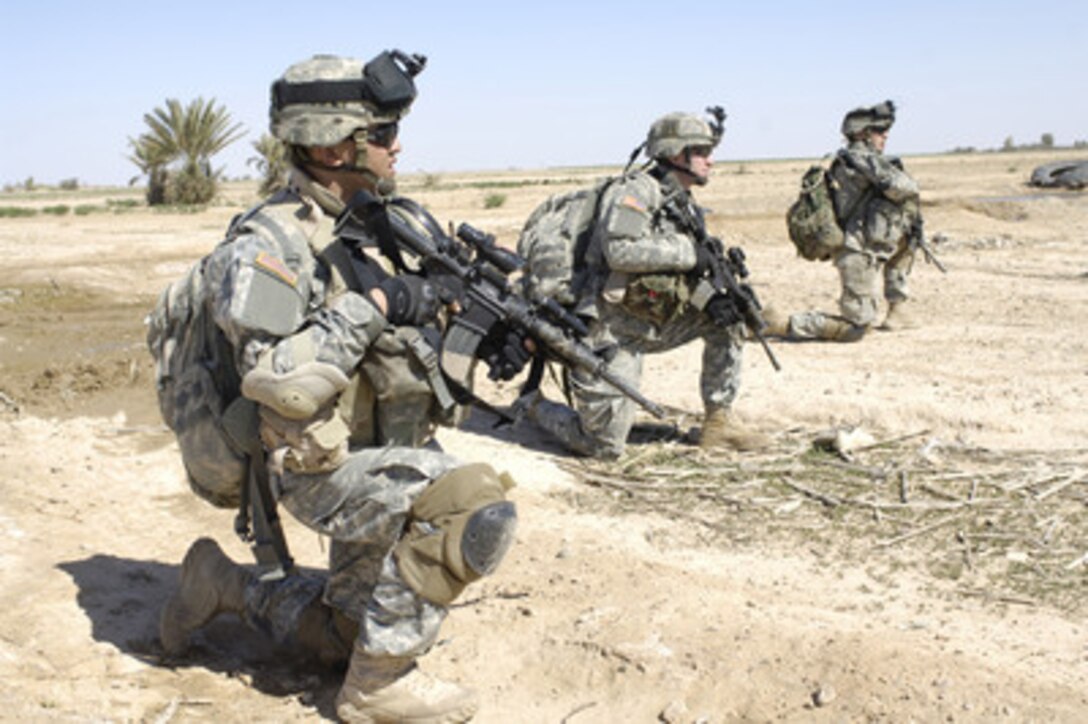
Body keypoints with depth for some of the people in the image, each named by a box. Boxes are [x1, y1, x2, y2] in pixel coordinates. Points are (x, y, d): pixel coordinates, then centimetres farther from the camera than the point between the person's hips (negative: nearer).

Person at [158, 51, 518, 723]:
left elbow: (411, 328, 16)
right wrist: (368, 306, -26)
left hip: (391, 460, 8)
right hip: (326, 470, -8)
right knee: (476, 505, -29)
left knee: (349, 634, 19)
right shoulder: (269, 244, -20)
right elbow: (277, 385, -29)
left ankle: (227, 585, 35)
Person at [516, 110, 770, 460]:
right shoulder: (637, 189, -13)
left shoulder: (685, 206, 13)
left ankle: (719, 422, 6)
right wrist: (689, 251, -21)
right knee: (605, 447, -6)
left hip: (651, 324, 8)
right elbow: (620, 251, -28)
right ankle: (534, 408, 21)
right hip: (611, 332, -8)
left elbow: (692, 276, 14)